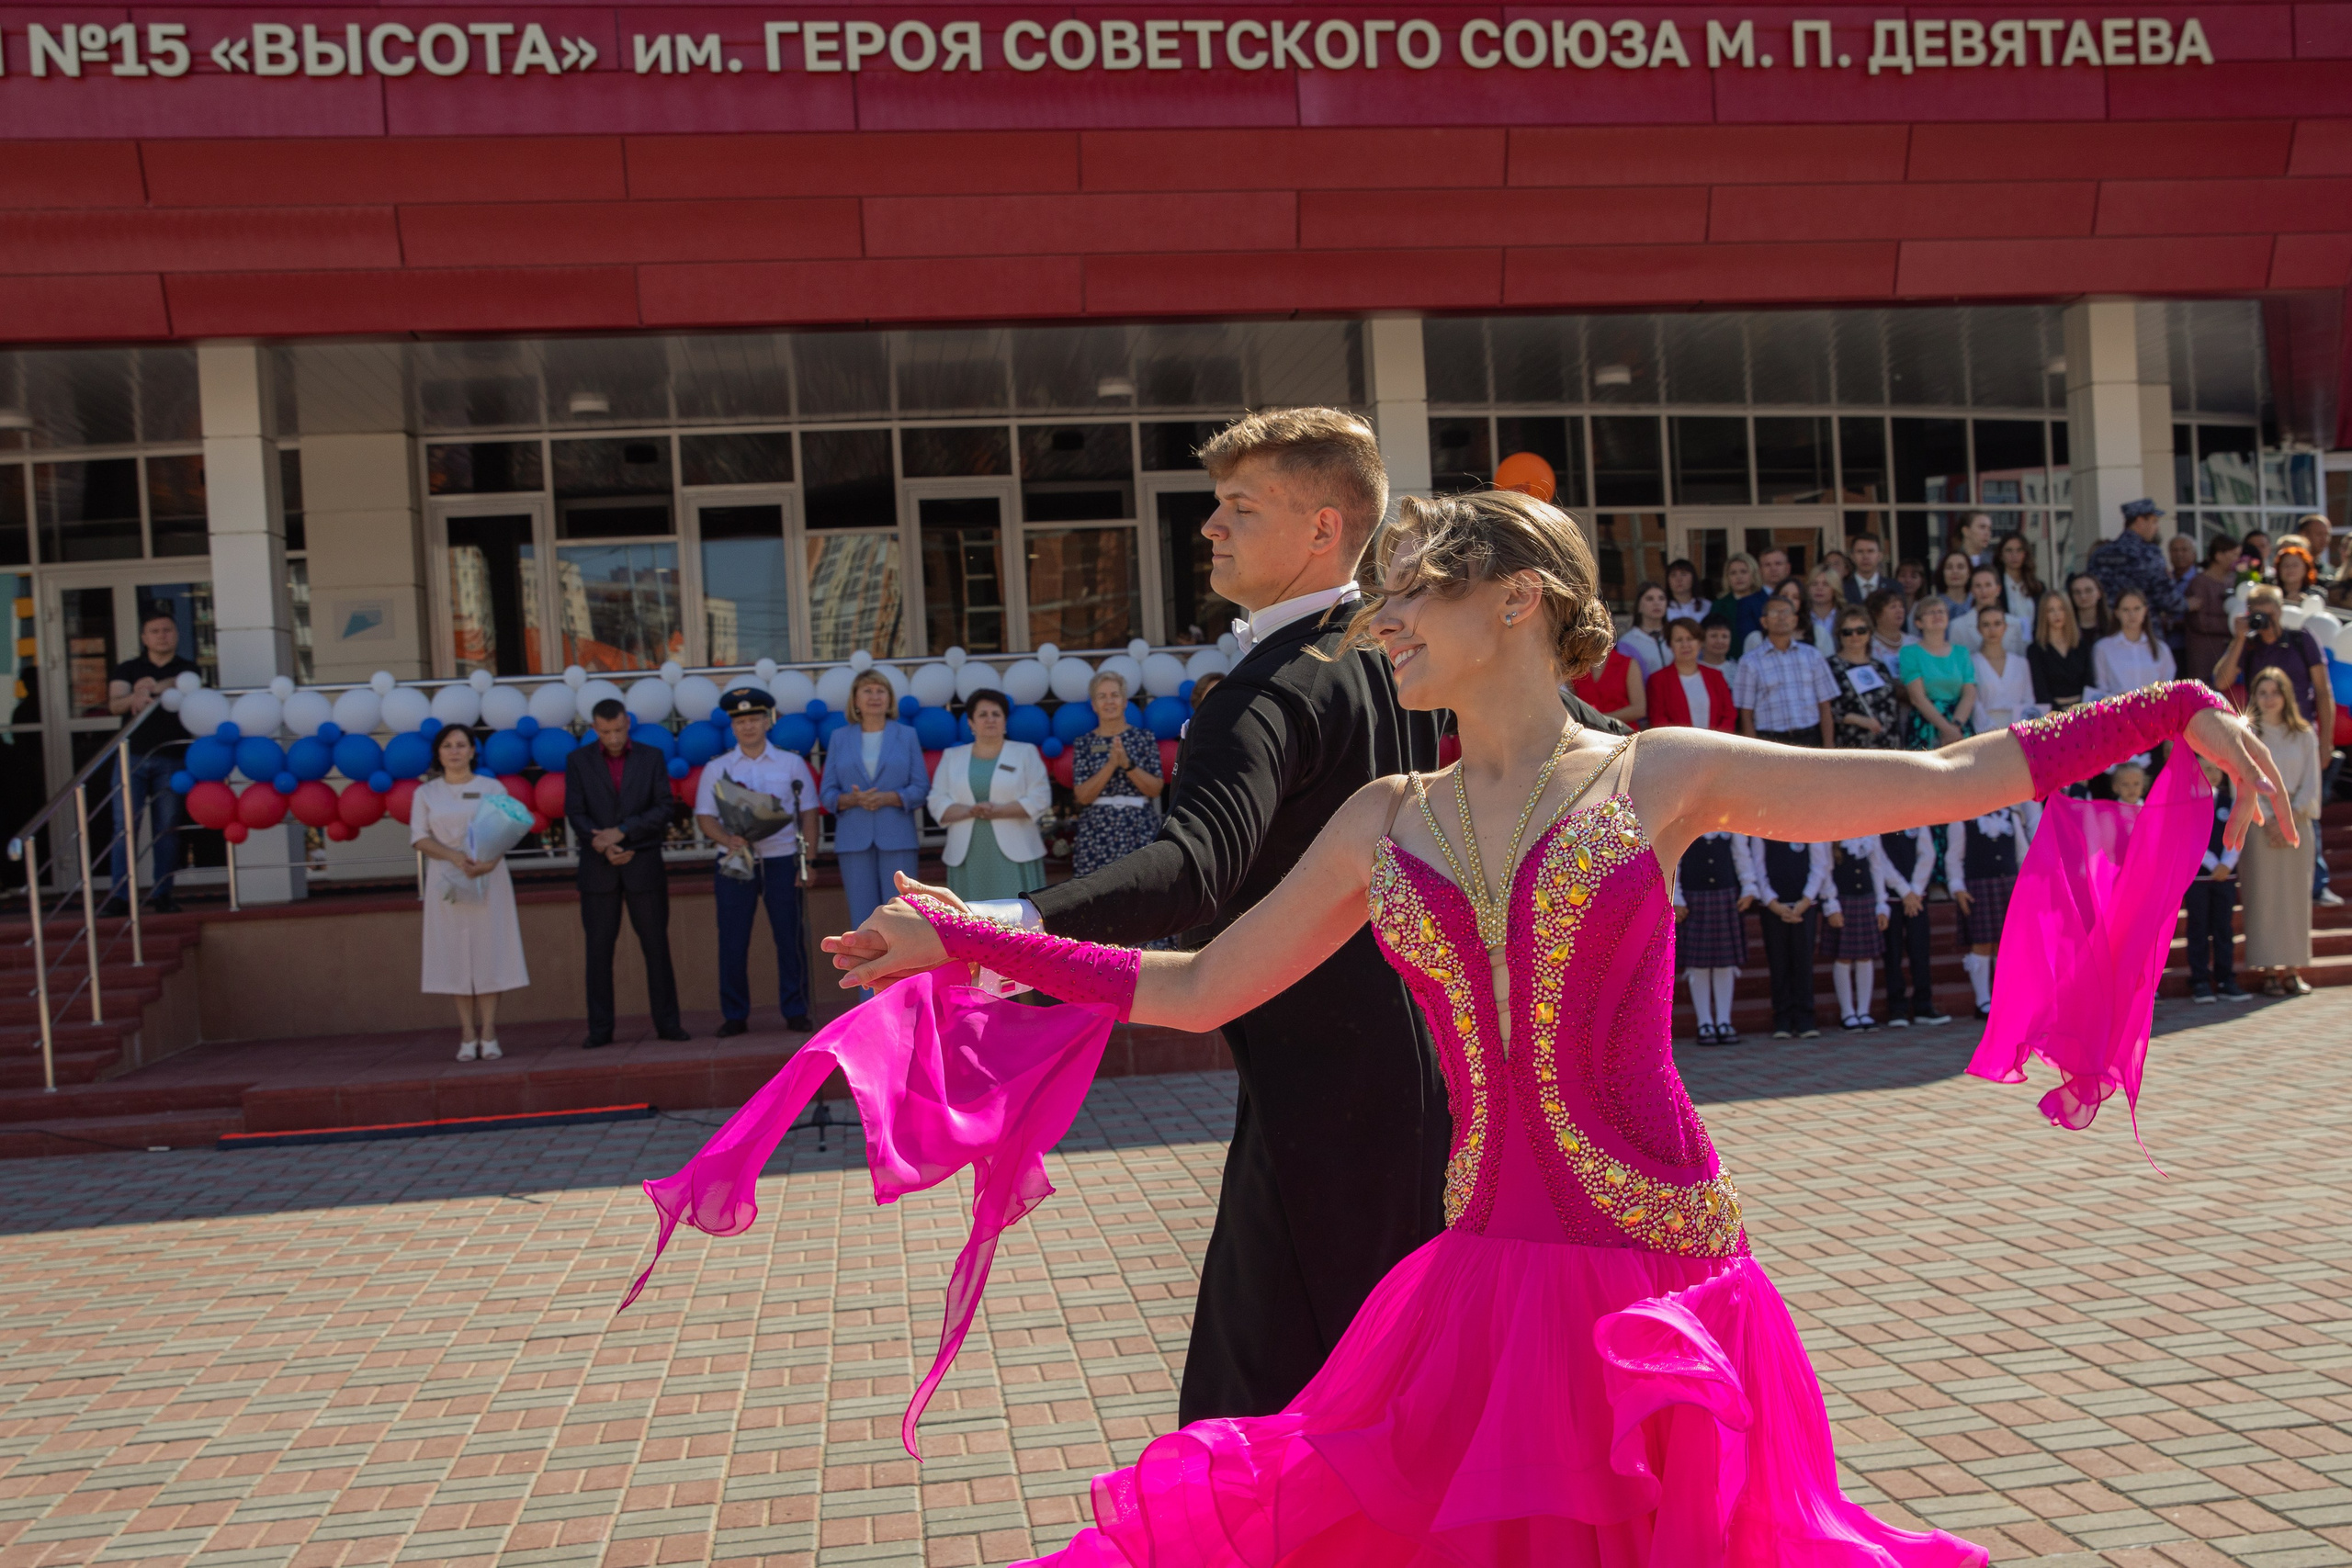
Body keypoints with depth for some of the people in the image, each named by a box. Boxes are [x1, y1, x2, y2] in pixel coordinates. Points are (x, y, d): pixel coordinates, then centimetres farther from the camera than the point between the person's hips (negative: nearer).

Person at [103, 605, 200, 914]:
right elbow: (114, 703, -5)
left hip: (171, 759, 0)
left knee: (167, 828, -1)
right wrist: (134, 698, -29)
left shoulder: (187, 668, 12)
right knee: (124, 828, -6)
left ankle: (161, 894, 5)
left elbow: (185, 683, -13)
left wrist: (156, 687, -34)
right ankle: (120, 896, -5)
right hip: (132, 757, 0)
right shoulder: (127, 669, 13)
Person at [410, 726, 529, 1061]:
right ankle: (468, 1036, 2)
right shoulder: (425, 793, 9)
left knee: (489, 951, -4)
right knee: (456, 956, -1)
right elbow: (420, 838, 0)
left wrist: (490, 860, -21)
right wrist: (455, 857, -18)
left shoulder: (492, 788, 6)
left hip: (489, 879, -1)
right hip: (446, 881, 1)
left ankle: (489, 1034, -2)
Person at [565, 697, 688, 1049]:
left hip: (644, 864, 0)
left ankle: (667, 1022, 7)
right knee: (598, 948, 1)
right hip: (598, 867, 0)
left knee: (656, 945, 1)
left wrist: (621, 831, -13)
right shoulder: (578, 760, 6)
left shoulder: (651, 758, 6)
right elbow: (575, 812, 0)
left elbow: (666, 807, -3)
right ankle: (600, 1029, 5)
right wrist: (603, 847, -14)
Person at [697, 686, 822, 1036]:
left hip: (782, 860, 0)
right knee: (732, 942, 1)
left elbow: (808, 812, 7)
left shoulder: (791, 763, 8)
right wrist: (730, 841, -15)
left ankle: (795, 1011, 10)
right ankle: (735, 1016, 9)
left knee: (791, 939, 0)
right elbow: (705, 817, 4)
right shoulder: (716, 768, 8)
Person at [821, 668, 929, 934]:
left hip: (896, 839, -1)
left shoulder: (906, 735, 9)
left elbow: (921, 788, 2)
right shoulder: (839, 738, 11)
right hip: (854, 840, 1)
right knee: (863, 920, 1)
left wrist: (887, 798, -15)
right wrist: (851, 800, -14)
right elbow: (826, 792, 7)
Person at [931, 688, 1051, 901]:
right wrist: (970, 811, -14)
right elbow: (937, 803, 5)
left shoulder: (1025, 753, 6)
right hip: (967, 855, 2)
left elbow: (1039, 799, -4)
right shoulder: (952, 756, 13)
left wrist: (997, 811, -15)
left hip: (1014, 853, -2)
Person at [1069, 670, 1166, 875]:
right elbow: (1083, 795, -5)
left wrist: (1127, 764, -16)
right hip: (1096, 835, 0)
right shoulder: (1083, 744, 6)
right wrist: (1111, 764, -16)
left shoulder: (1144, 738, 5)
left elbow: (1156, 789, -3)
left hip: (1139, 834, 0)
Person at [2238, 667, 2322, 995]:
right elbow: (2238, 783, -2)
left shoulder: (2305, 734, 8)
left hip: (2297, 823, 2)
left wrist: (2289, 820, -8)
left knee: (2296, 895, 2)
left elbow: (2311, 785, 4)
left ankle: (2292, 968, 8)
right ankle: (2269, 970, -1)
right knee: (2264, 896, -4)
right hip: (2258, 826, -2)